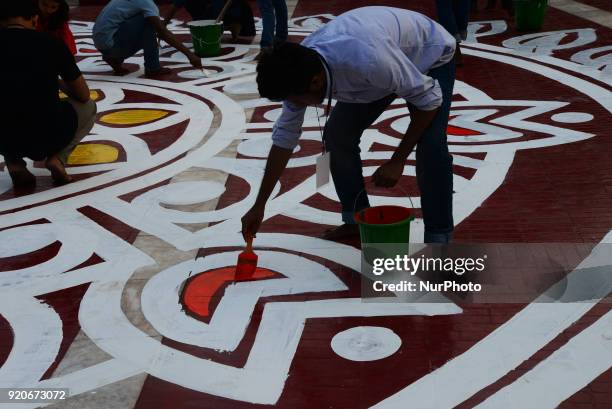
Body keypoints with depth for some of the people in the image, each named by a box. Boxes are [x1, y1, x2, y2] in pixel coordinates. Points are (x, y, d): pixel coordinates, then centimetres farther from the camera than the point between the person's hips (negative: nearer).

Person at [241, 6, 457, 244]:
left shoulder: (368, 60, -45)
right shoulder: (299, 70, -22)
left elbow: (429, 98, -31)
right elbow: (285, 136, -10)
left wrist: (397, 161, -27)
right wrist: (259, 206, -7)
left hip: (432, 56, -6)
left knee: (430, 145, -24)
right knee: (337, 134, -3)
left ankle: (438, 240, -9)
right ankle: (357, 219, 14)